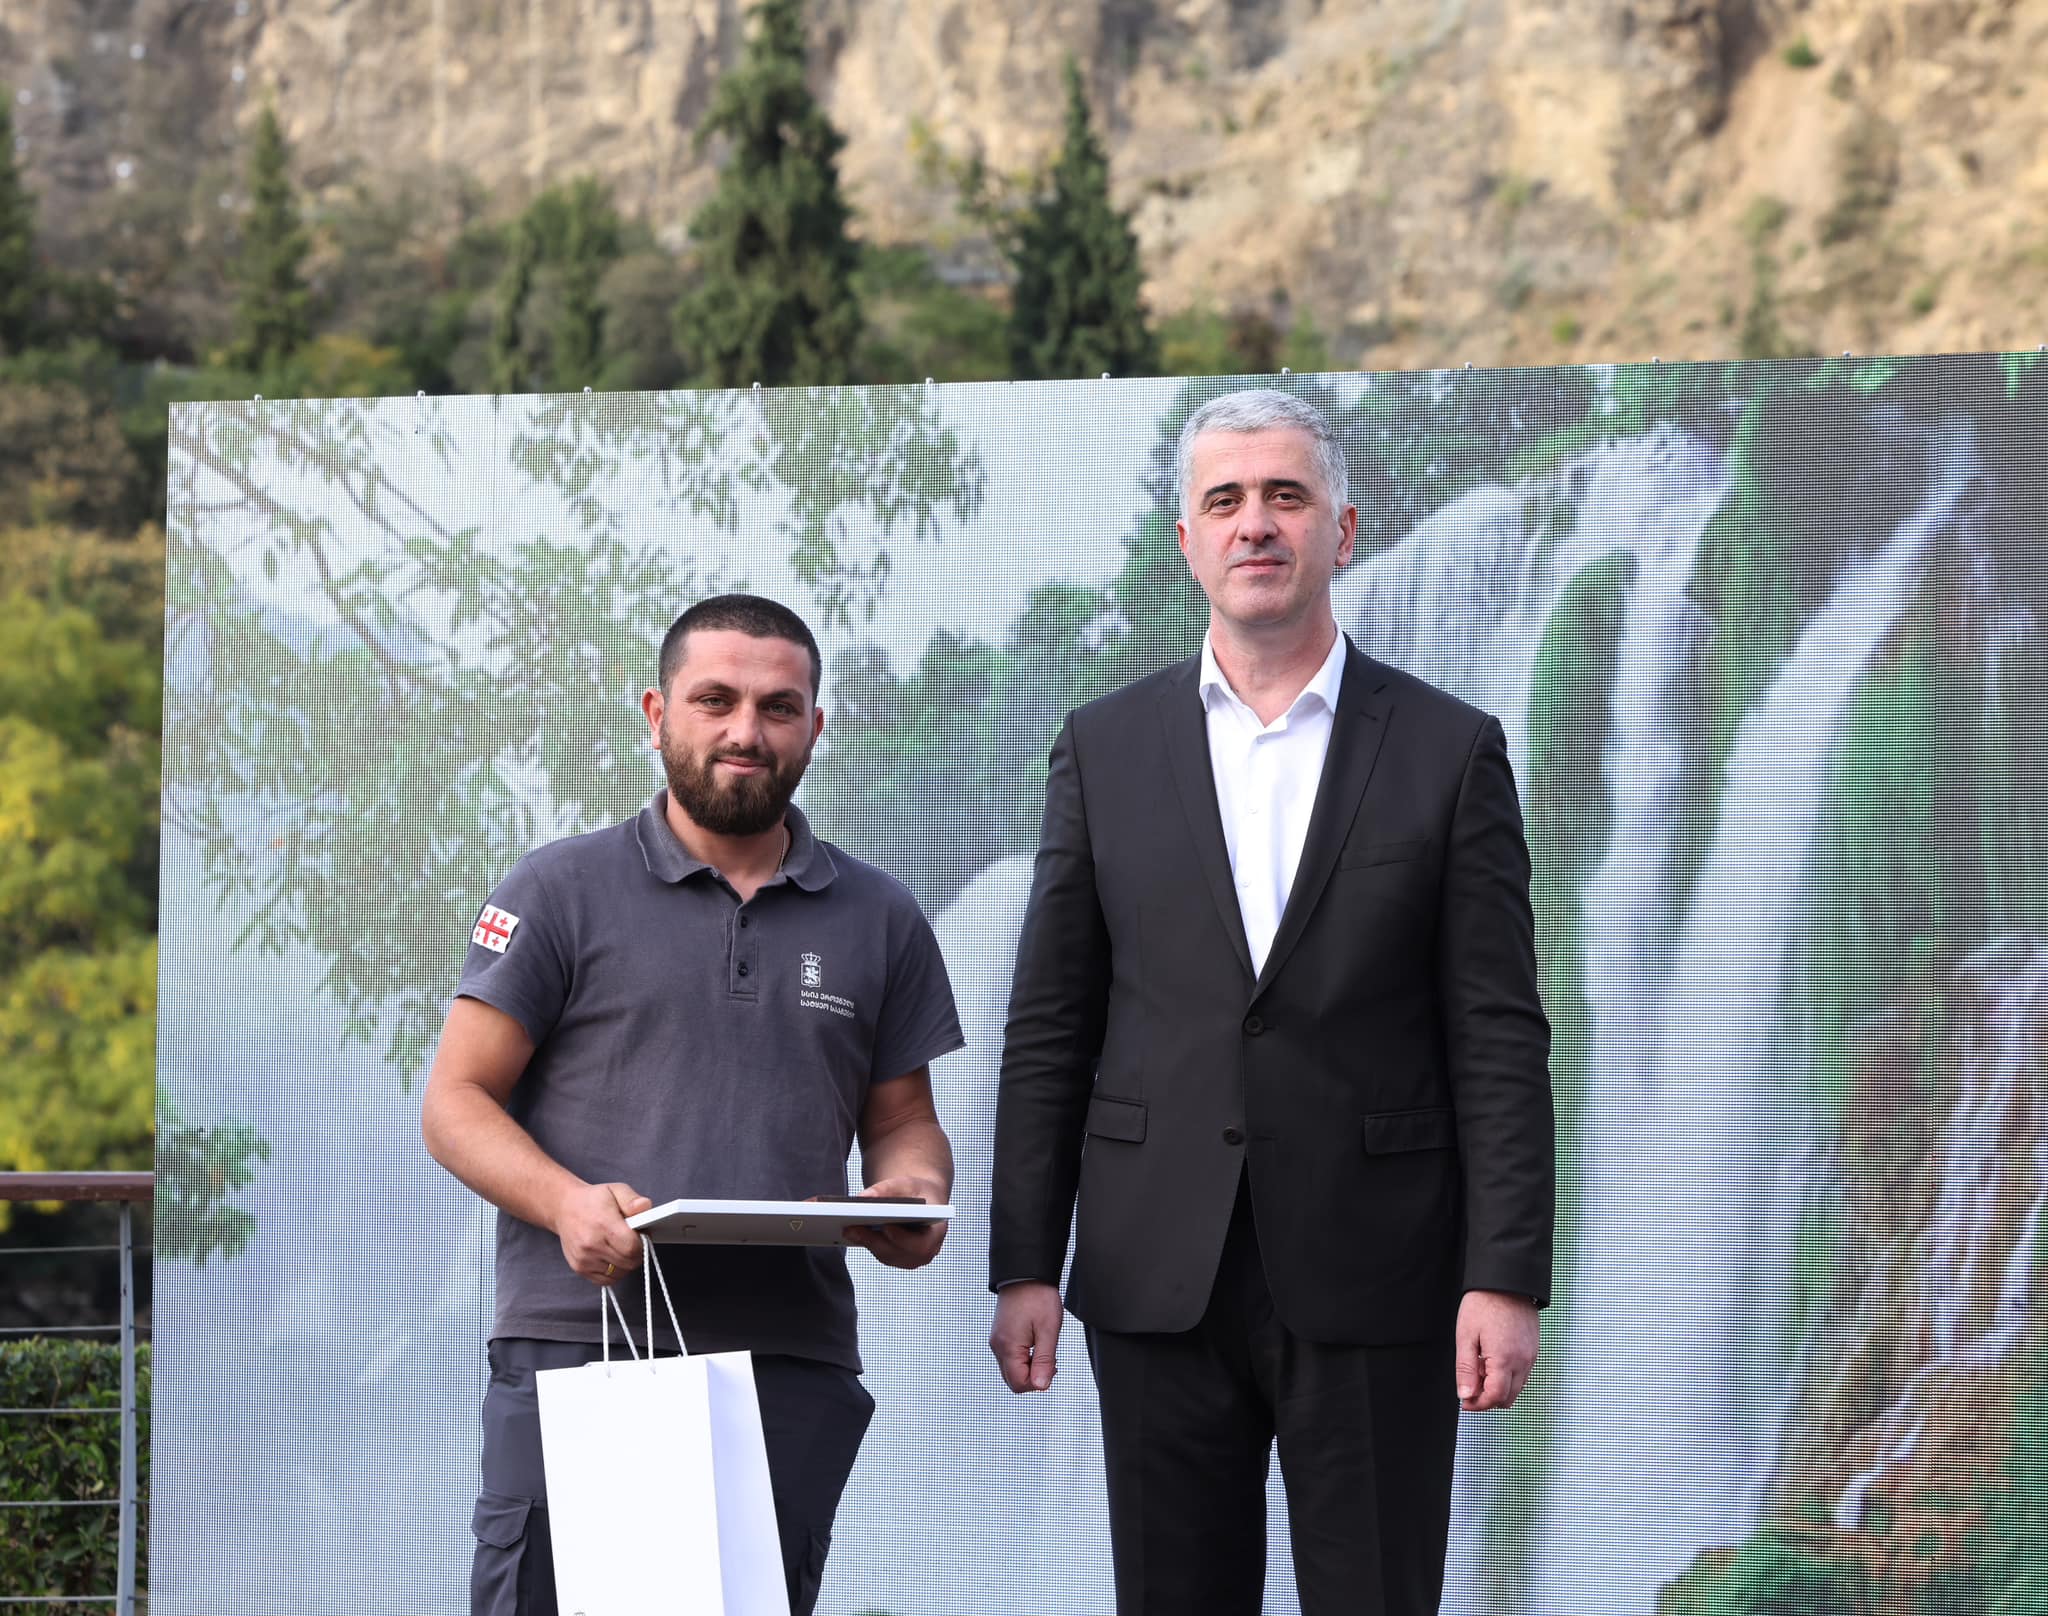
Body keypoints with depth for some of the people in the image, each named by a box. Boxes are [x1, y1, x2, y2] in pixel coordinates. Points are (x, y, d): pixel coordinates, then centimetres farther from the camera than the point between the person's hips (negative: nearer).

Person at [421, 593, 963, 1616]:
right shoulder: (563, 891, 6)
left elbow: (901, 1118, 21)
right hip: (578, 1340, -2)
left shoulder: (878, 919, 16)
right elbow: (456, 1100, 3)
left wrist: (915, 1191, -4)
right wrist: (568, 1201, -15)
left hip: (792, 1366, 3)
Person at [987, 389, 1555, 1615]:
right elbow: (1049, 1031, 8)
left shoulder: (1450, 753, 3)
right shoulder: (1105, 748, 8)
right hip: (1161, 1281, 2)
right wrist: (1024, 1266, 2)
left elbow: (1501, 1041, 0)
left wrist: (1507, 1279, -8)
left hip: (1373, 1283, -2)